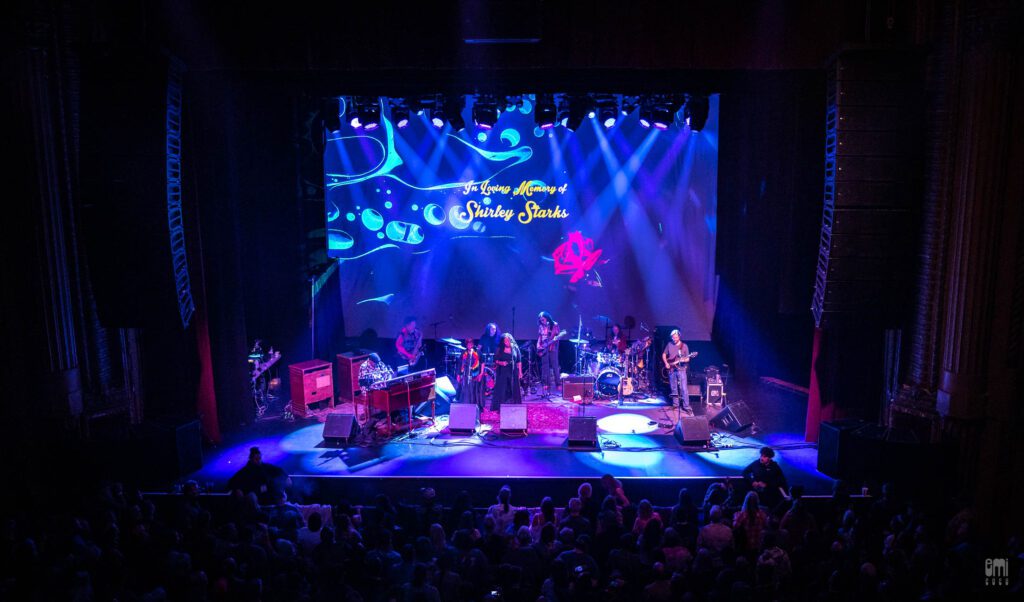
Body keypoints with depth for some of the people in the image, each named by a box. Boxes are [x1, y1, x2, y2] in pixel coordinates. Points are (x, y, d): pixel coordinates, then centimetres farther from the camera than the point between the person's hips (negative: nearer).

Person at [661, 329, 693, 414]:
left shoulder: (684, 346, -2)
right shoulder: (669, 344, 4)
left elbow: (687, 359, 0)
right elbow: (664, 354, 13)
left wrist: (684, 360, -22)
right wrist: (666, 363, -1)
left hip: (681, 369, -3)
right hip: (671, 369, 3)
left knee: (683, 389, -8)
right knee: (673, 388, 10)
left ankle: (686, 407, -3)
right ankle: (675, 404, 24)